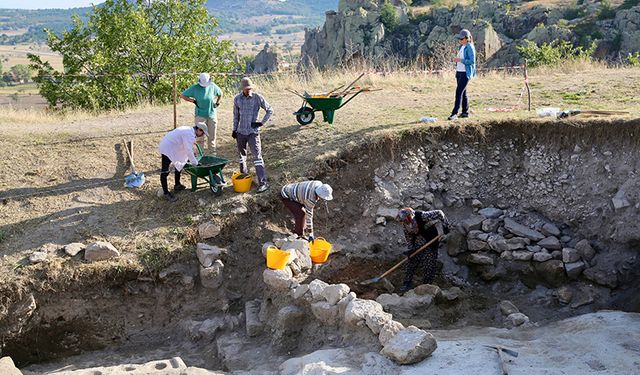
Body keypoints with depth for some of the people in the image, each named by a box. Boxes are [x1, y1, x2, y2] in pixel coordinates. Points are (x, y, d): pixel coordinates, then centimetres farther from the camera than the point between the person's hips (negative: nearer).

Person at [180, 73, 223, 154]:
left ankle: (212, 155, 17)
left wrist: (217, 102, 8)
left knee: (212, 136, 8)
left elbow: (220, 94, 19)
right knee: (200, 137, -1)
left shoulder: (213, 86, 0)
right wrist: (193, 101, -7)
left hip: (212, 115, 2)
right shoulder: (195, 88, -7)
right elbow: (182, 95, -1)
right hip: (200, 116, -2)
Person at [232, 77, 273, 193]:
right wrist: (234, 129, 11)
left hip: (253, 132, -4)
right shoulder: (237, 99, 3)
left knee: (257, 156, -11)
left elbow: (269, 110, 1)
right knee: (242, 153, 16)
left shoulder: (257, 98, -7)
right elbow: (236, 115, 14)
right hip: (241, 132, 4)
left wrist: (262, 123, -6)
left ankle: (263, 182, -13)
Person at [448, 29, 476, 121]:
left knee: (459, 92, -14)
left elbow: (472, 61, -18)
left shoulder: (470, 48, -12)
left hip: (465, 73, -9)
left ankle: (454, 113, -17)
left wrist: (460, 60, -21)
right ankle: (465, 112, 18)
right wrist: (456, 60, 8)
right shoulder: (461, 47, 14)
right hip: (459, 72, 9)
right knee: (463, 93, 11)